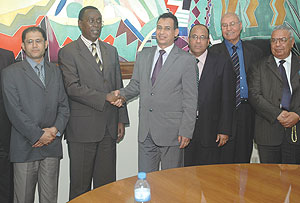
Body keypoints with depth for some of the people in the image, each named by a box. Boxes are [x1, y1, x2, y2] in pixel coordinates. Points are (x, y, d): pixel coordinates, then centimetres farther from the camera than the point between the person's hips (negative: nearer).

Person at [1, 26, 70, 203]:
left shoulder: (56, 71, 14)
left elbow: (64, 105, 11)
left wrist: (56, 129, -7)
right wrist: (38, 135, -12)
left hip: (52, 146, 4)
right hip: (25, 147, -3)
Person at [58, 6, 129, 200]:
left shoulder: (111, 51, 15)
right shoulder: (68, 52, -3)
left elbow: (118, 87, 14)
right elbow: (73, 88, -14)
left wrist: (122, 119, 9)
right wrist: (104, 97, -19)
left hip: (109, 128, 5)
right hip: (83, 128, -4)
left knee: (106, 182, 11)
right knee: (80, 185, 6)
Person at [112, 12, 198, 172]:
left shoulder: (186, 60, -4)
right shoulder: (143, 56, 12)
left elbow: (190, 99, -5)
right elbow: (135, 85, 17)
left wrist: (186, 131, -10)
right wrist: (122, 94, -5)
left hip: (171, 132, -4)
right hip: (145, 131, 4)